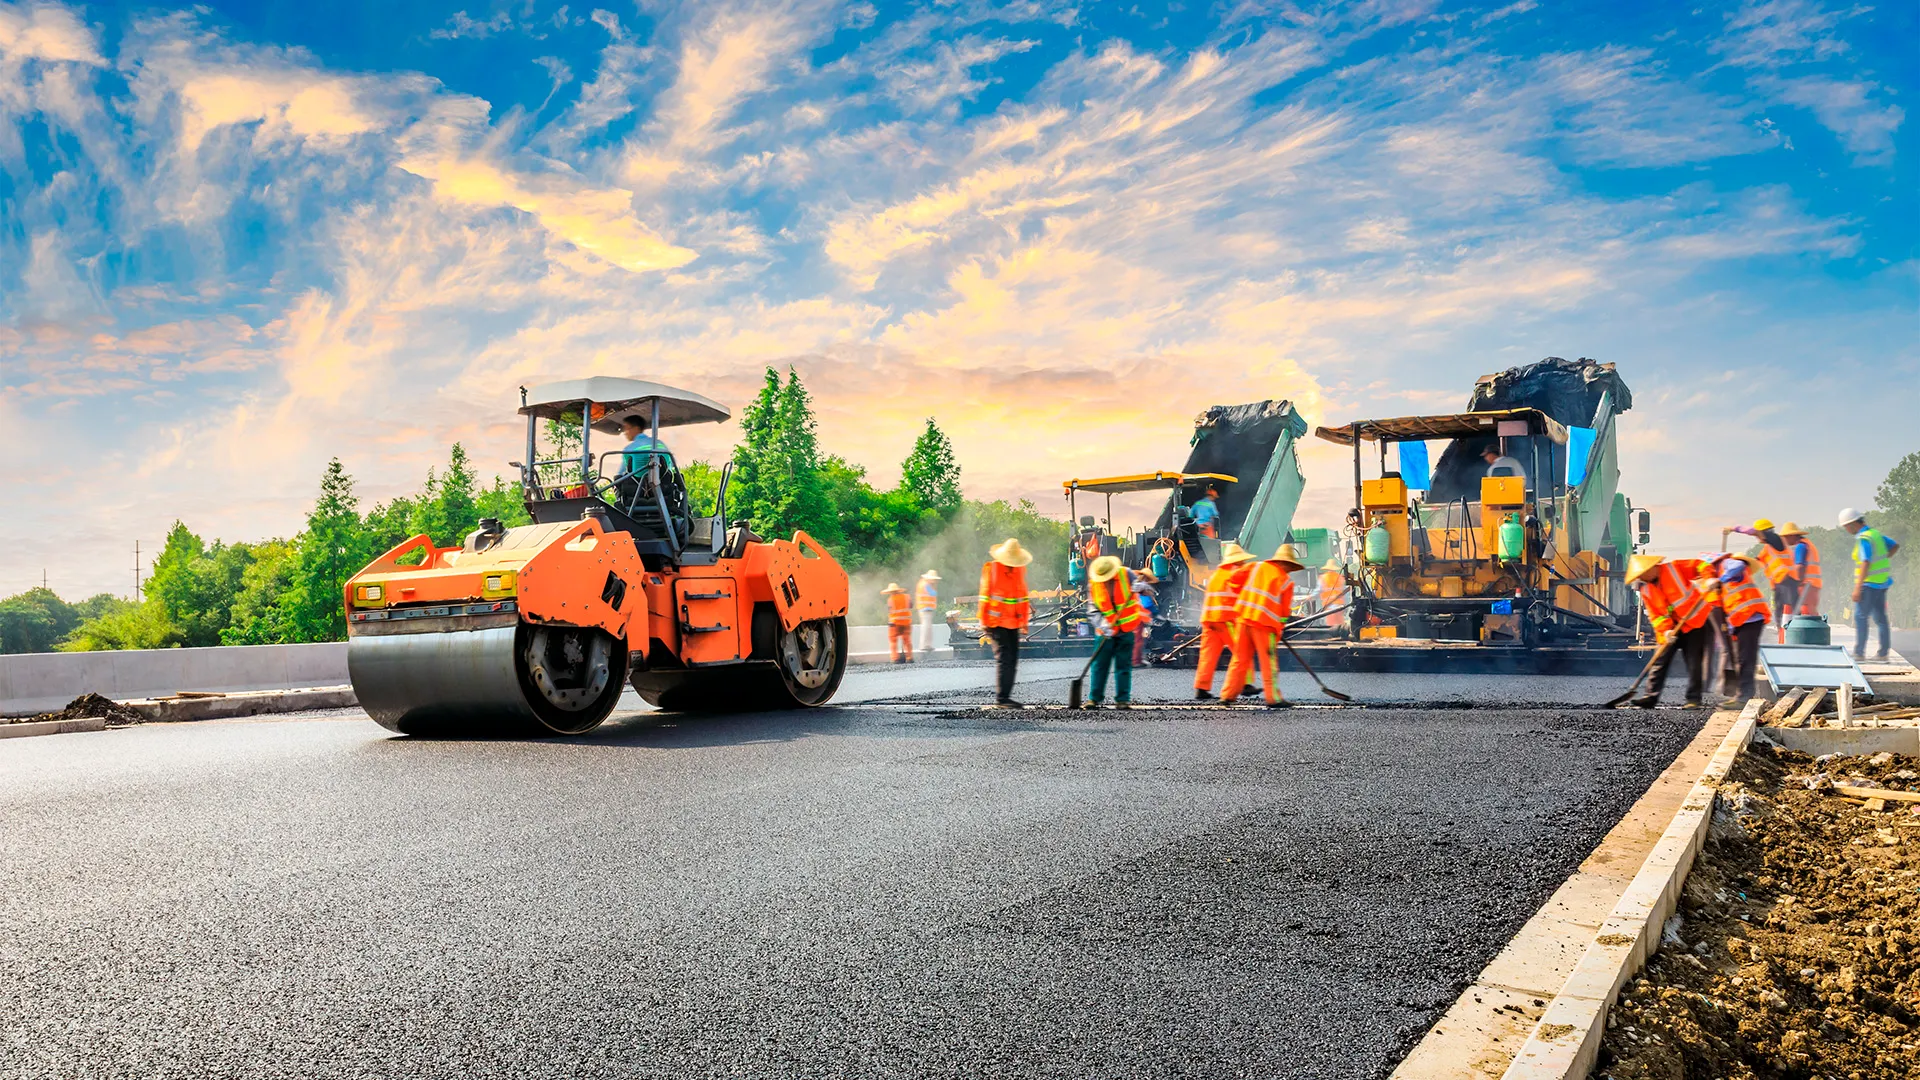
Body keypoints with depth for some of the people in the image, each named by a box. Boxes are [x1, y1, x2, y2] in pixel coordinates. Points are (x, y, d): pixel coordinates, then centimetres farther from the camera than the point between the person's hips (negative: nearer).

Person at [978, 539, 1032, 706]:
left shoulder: (1020, 570, 10)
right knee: (1003, 658, -12)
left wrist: (1024, 621, 13)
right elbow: (985, 596, -5)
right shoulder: (991, 568, -6)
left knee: (1013, 659, 5)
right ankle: (1001, 698, -9)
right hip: (996, 622, -6)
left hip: (1013, 623, 6)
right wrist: (985, 622, -7)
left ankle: (1006, 697, 12)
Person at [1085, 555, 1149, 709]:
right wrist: (1102, 623, -19)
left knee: (1124, 666, 2)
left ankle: (1123, 699, 6)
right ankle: (1095, 698, 7)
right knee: (1100, 664, 0)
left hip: (1127, 628, -1)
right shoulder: (1093, 584, -5)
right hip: (1107, 631, 1)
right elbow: (1093, 609, -3)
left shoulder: (1125, 574, -8)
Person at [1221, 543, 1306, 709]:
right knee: (1269, 663, 4)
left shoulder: (1257, 567, 8)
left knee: (1240, 659, 11)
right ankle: (1273, 698, 6)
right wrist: (1280, 625, 19)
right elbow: (1286, 610, 1)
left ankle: (1228, 695, 13)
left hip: (1243, 617, 4)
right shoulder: (1287, 581, -1)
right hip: (1265, 623, -4)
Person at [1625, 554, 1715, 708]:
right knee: (1660, 661, 0)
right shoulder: (1645, 590, -1)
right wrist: (1665, 630, -19)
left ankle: (1693, 699, 5)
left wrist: (1710, 578, -26)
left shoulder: (1673, 567, -12)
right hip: (1672, 628, 4)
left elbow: (1699, 565, -9)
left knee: (1694, 663, -1)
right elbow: (1654, 615, -5)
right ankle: (1650, 697, 1)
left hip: (1696, 620, -4)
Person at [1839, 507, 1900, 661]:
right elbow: (1896, 545, 24)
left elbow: (1866, 564, -26)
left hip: (1869, 583, -9)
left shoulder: (1863, 539, -19)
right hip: (1882, 582, 9)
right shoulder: (1876, 533, 10)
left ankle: (1859, 653, -9)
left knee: (1860, 617, -8)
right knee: (1880, 618, 11)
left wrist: (1857, 588, -26)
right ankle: (1883, 653, 13)